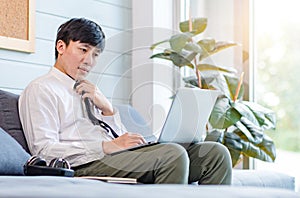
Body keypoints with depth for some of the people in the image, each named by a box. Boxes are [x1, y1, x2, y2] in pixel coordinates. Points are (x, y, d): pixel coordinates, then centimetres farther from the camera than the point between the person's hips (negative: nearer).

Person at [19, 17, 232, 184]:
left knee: (216, 152, -10)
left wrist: (107, 108, 7)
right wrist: (108, 146, -15)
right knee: (172, 153, -32)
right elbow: (44, 150, -8)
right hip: (85, 165, -8)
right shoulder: (40, 89, 7)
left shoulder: (89, 91, 31)